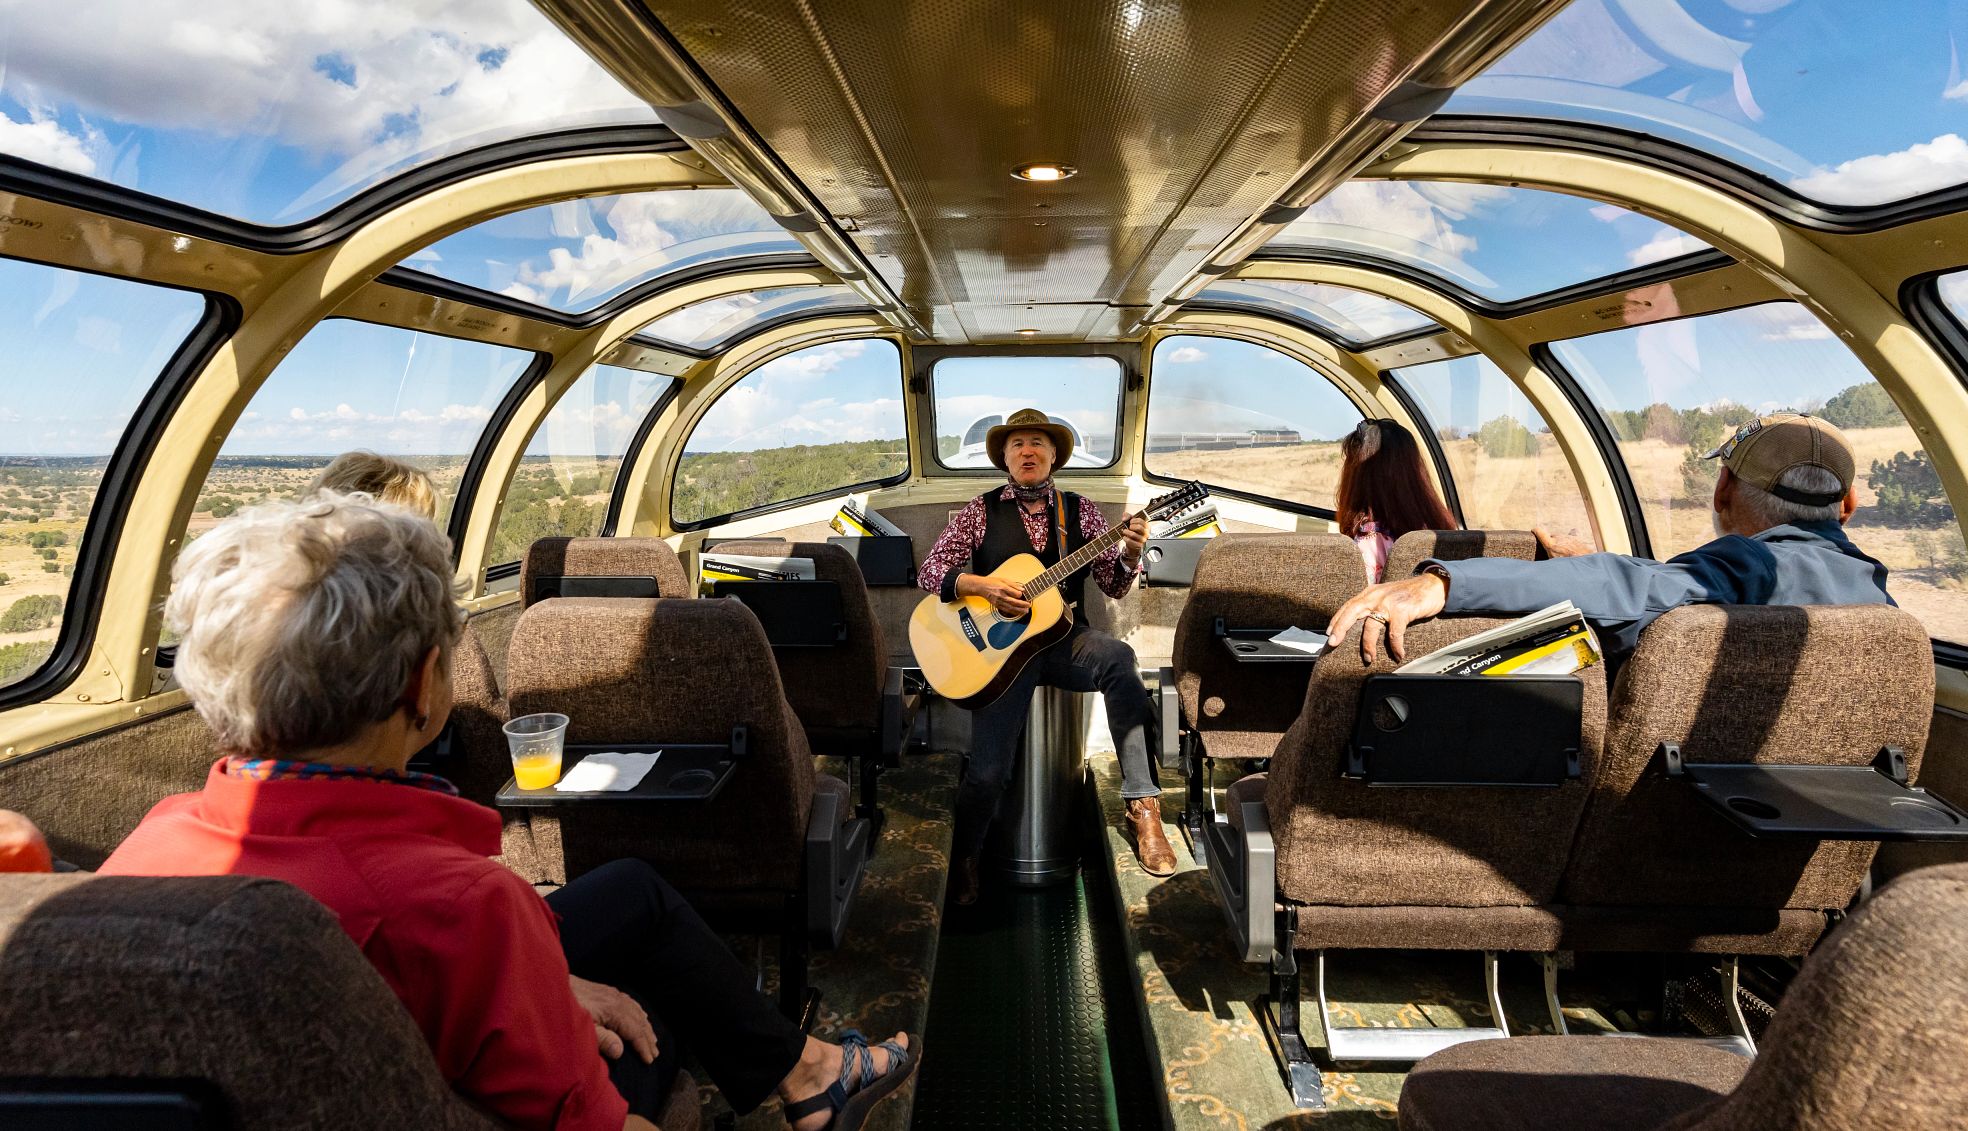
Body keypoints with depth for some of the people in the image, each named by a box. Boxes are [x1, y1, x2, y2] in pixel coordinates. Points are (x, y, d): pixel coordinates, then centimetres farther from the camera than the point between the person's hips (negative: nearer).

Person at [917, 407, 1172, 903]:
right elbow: (930, 571, 0)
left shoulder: (1079, 510, 9)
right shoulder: (982, 511, 6)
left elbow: (1115, 585, 4)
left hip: (1064, 636, 1)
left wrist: (1128, 554, -18)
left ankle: (1142, 805, -29)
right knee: (987, 769, -14)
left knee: (1119, 658, -34)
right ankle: (963, 859, 16)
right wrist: (982, 586, -17)